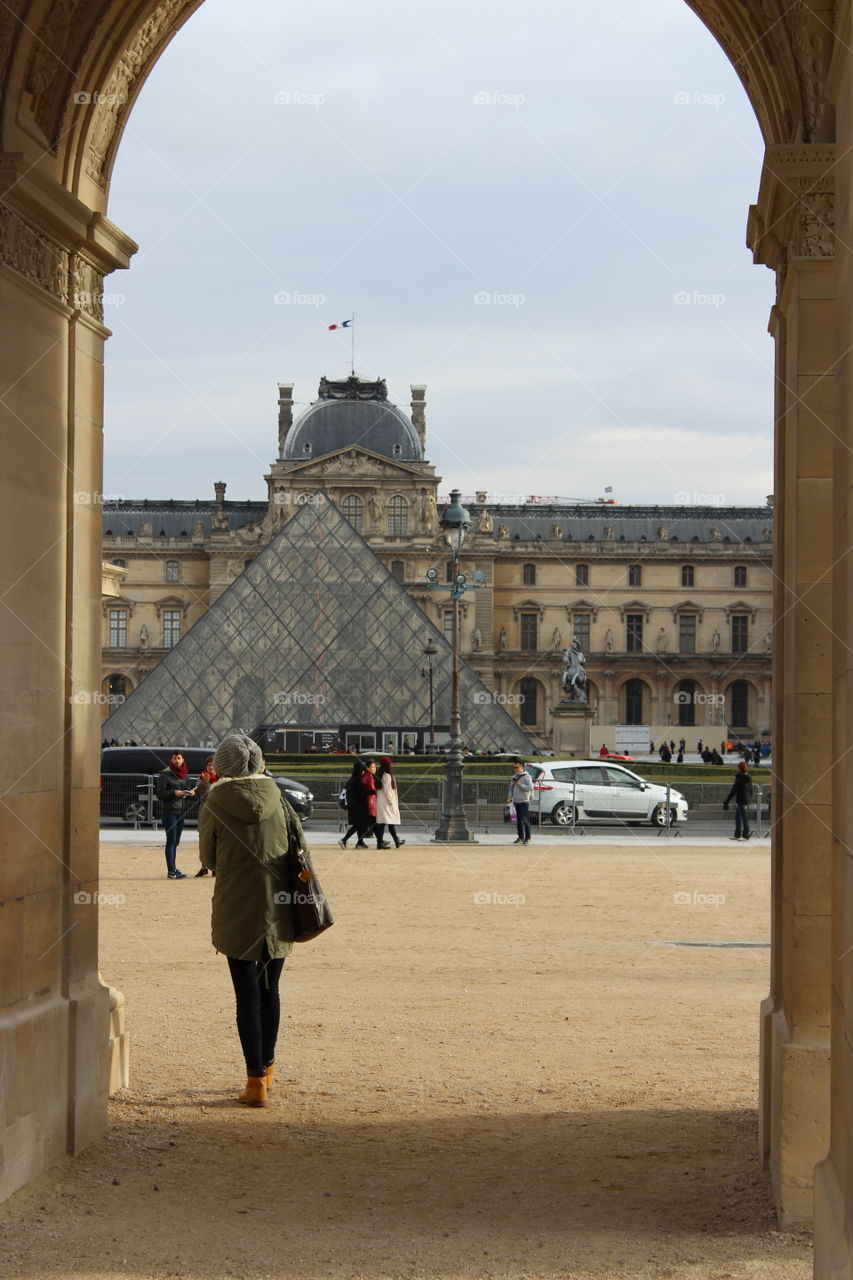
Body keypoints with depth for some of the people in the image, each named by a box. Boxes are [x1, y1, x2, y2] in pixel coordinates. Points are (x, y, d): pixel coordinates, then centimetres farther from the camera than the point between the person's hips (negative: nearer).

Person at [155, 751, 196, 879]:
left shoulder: (182, 774, 15)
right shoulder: (165, 775, -6)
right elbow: (159, 793, -9)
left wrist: (190, 793, -1)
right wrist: (173, 793, -23)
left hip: (180, 811, 7)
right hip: (169, 811, -7)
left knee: (175, 841, 10)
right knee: (171, 840, -10)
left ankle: (173, 869, 16)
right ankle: (171, 871, -12)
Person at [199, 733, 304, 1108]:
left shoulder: (215, 803, -6)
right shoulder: (277, 800, 3)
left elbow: (208, 857, 3)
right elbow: (301, 849, 5)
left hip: (237, 911, -4)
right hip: (279, 908, 4)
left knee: (247, 995, 0)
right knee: (270, 990, 18)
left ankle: (256, 1081, 0)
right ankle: (266, 1068, 30)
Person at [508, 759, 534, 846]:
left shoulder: (526, 777, -7)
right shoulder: (514, 777, 16)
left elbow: (530, 787, -15)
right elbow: (511, 787, 23)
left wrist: (520, 785, -18)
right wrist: (510, 796, 10)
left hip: (524, 801, -7)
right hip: (516, 801, 7)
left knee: (525, 820, -8)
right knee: (518, 820, 9)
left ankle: (527, 838, -4)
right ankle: (520, 837, 16)